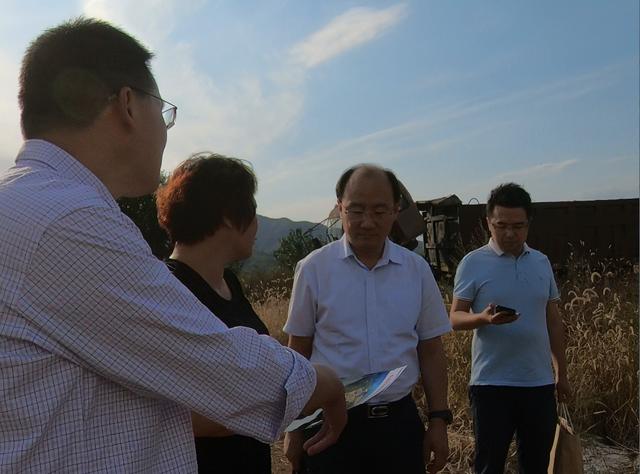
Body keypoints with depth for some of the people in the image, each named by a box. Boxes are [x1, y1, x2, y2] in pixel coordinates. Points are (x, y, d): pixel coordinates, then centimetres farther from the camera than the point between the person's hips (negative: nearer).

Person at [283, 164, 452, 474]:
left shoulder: (417, 269, 0)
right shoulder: (313, 268, -7)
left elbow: (430, 351, 6)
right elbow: (298, 352, -1)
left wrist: (439, 419, 4)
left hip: (400, 421, 2)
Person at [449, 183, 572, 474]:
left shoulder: (542, 262, 8)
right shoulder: (473, 263, -6)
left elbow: (553, 320, 14)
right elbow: (455, 318, -8)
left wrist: (562, 374, 16)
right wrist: (484, 318, -29)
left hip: (539, 382, 4)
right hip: (491, 383, -4)